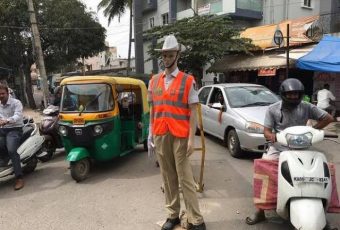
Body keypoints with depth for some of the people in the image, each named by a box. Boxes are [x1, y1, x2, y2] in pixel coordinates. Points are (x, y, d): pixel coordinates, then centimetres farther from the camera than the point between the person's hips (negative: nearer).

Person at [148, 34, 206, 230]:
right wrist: (151, 133, 10)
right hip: (160, 136, 5)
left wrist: (192, 139, -11)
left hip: (180, 136, -4)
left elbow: (193, 112, -6)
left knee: (185, 178, -1)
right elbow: (152, 109, 15)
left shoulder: (188, 81, -4)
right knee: (168, 177, 12)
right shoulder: (154, 81, 10)